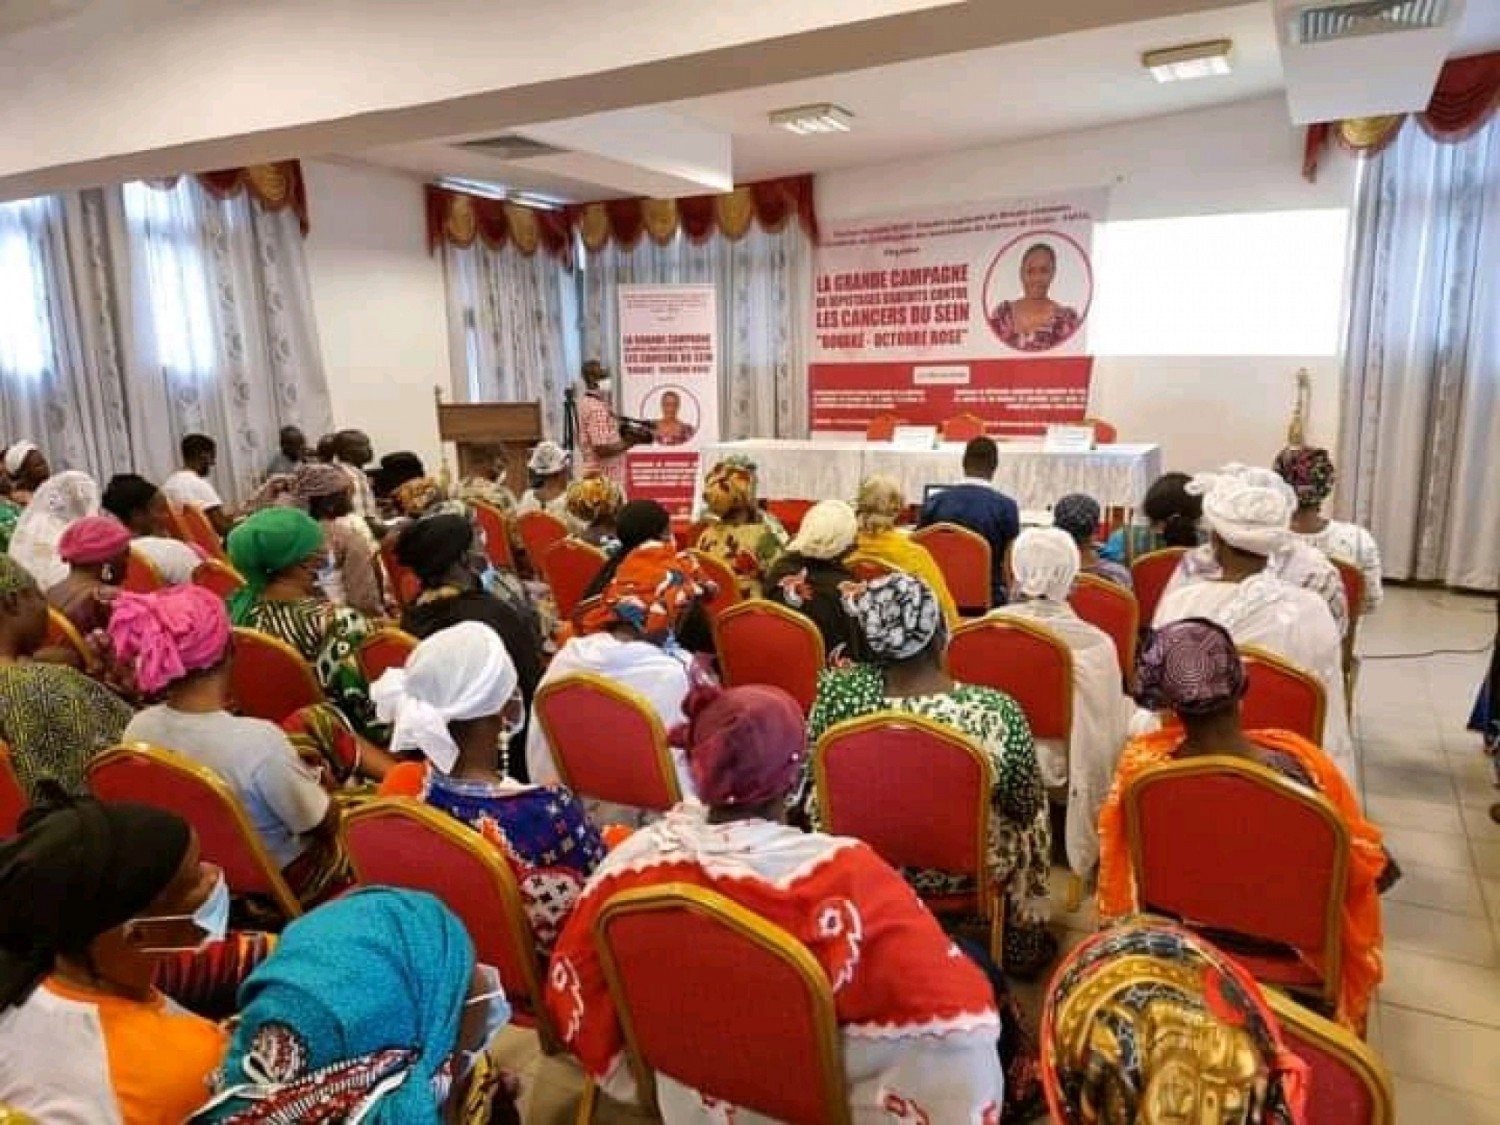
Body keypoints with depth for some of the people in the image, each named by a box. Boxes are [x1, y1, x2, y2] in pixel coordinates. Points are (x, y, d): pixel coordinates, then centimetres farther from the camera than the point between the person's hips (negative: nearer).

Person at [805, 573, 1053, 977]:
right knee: (1032, 822, 30)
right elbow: (1028, 806, -12)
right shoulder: (996, 712, -30)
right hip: (965, 867, 0)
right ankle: (1023, 948, 50)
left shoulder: (841, 692, -25)